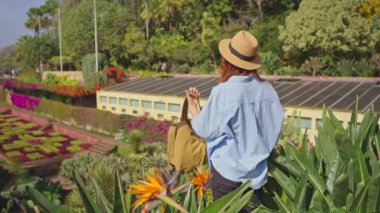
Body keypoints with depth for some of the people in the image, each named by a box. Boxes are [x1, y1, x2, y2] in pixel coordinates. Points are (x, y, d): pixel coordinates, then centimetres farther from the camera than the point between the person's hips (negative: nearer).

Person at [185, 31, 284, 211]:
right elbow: (275, 129, 3)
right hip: (257, 169, 4)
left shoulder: (223, 92, -21)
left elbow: (204, 129, -8)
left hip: (228, 169, -4)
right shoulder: (266, 89, -7)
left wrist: (192, 106, 7)